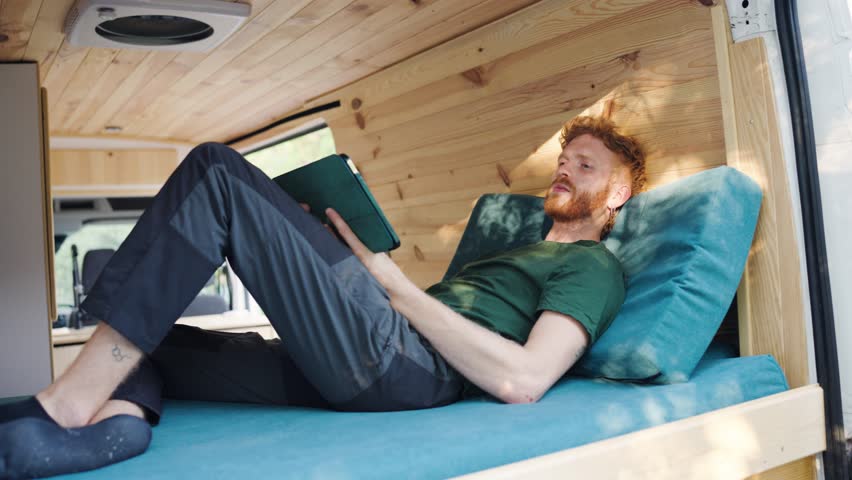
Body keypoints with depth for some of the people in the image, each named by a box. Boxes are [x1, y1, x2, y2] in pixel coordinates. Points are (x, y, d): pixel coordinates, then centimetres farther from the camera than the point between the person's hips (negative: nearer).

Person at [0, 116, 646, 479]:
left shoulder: (594, 265, 8)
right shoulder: (518, 251, 35)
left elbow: (522, 380, -12)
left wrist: (395, 283, -8)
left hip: (402, 361, -9)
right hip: (361, 368, 9)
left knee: (218, 170, -13)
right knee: (147, 340, 15)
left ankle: (72, 401, -16)